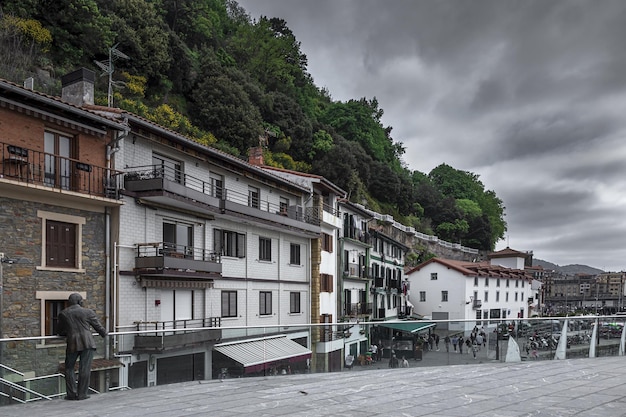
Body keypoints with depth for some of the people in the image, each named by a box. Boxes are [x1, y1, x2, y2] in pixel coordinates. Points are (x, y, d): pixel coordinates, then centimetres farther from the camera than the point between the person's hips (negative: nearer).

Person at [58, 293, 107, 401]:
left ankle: (72, 394, 11)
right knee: (85, 368, 1)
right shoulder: (88, 312, 4)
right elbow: (98, 326, 10)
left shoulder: (63, 314, 10)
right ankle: (82, 394, 4)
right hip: (87, 343, -1)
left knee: (69, 368, 14)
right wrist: (104, 334, 30)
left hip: (72, 343, 2)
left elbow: (61, 331, 18)